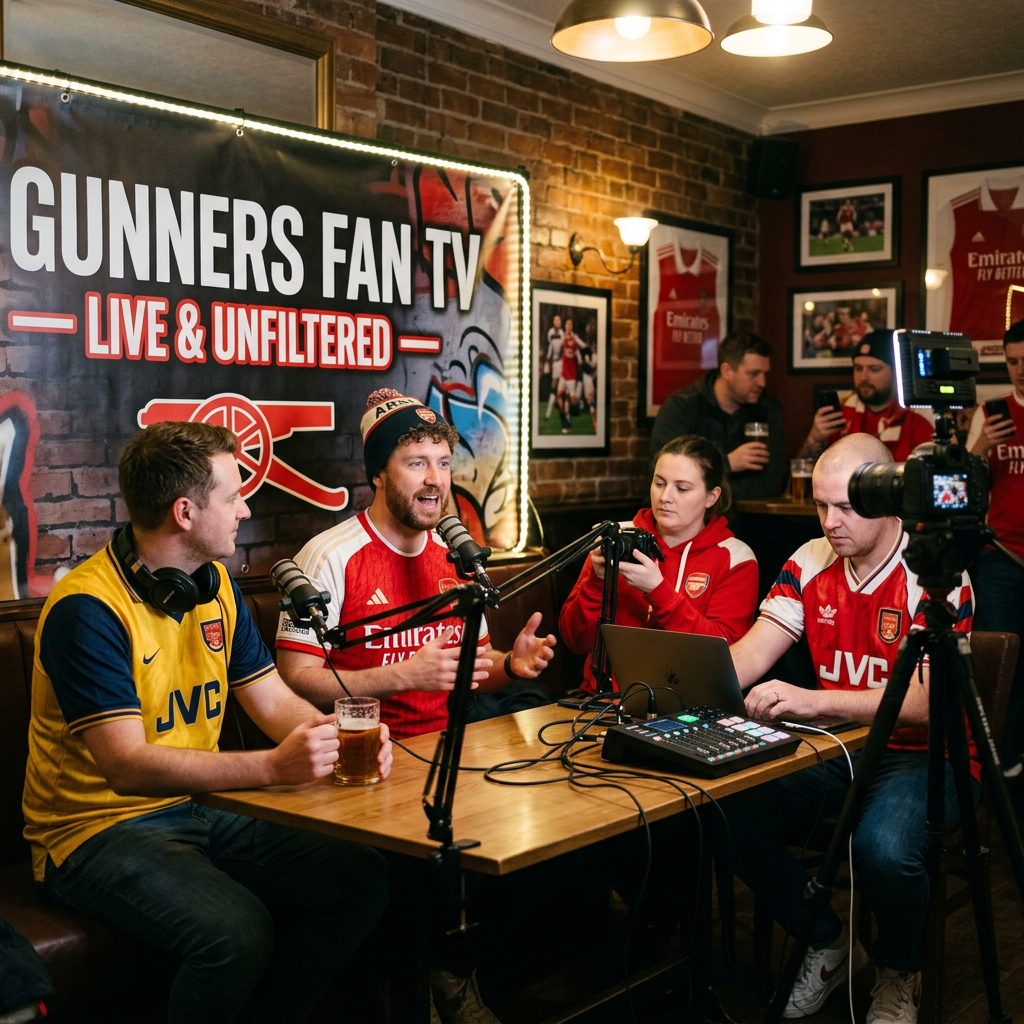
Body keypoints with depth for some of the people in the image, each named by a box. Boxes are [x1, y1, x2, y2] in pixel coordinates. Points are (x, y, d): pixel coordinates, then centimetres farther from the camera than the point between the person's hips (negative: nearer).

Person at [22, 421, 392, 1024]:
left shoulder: (216, 585, 7)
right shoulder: (88, 609, -19)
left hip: (201, 807, 8)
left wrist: (342, 742, -13)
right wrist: (272, 767, -34)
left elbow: (275, 701, 8)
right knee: (236, 930, -32)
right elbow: (127, 765, -26)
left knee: (362, 878, -8)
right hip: (101, 830, -7)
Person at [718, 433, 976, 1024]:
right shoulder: (811, 563, 3)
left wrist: (813, 701, -38)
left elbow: (923, 703, -25)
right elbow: (749, 656, -3)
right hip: (839, 749, 6)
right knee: (727, 816, -17)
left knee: (884, 847, -35)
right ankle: (828, 945, 10)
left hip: (926, 755, -5)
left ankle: (900, 975, 2)